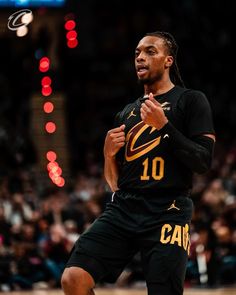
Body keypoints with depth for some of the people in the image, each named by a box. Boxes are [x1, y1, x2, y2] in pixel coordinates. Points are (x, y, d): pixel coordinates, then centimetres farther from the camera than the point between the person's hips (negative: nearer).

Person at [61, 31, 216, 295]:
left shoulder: (191, 101, 4)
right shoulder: (126, 114, 21)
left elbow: (204, 162, -7)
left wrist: (163, 125, -14)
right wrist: (109, 154, 3)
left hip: (167, 213, -5)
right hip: (122, 210, 5)